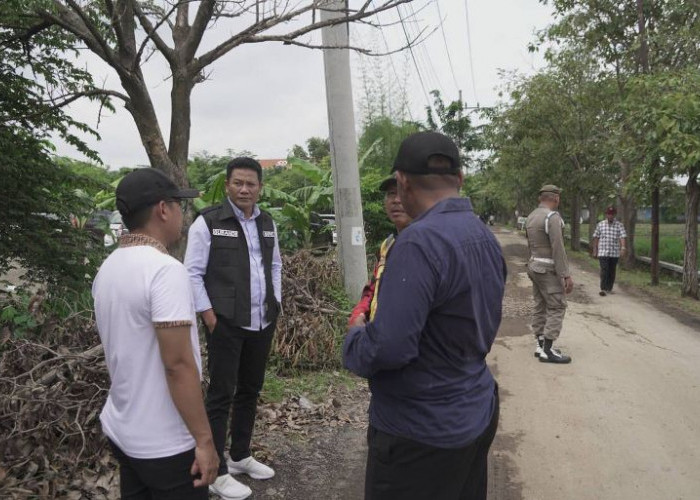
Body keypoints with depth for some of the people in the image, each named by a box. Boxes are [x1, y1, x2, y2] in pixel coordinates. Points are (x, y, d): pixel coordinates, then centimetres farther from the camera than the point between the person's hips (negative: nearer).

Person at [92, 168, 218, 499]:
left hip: (121, 431, 8)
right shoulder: (165, 270, -23)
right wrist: (204, 439, -19)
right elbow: (178, 363, -26)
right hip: (165, 444, -8)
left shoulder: (107, 268, 4)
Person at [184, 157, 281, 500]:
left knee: (250, 390, 16)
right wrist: (208, 315, -11)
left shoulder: (267, 223, 10)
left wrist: (275, 304, 12)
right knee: (221, 395, 1)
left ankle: (240, 456, 33)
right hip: (225, 323, -6)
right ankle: (217, 472, 14)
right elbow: (193, 273, -8)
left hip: (262, 323, 6)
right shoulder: (208, 222, -9)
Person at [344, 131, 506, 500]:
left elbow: (388, 348, -30)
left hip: (422, 431, -8)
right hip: (477, 413, 8)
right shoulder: (486, 237, 3)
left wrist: (355, 335, -8)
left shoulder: (420, 241, -26)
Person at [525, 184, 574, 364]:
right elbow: (558, 249, -22)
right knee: (557, 307, -5)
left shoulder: (531, 216, 10)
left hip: (534, 266, 9)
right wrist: (566, 275, -20)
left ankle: (540, 345, 16)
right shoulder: (552, 217, -17)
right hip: (548, 270, -9)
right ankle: (547, 351, -6)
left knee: (540, 307, 12)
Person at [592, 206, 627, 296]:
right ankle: (603, 289, -14)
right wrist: (595, 250, 6)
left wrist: (623, 248, -26)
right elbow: (596, 238, 9)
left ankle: (609, 288, 22)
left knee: (612, 271, 9)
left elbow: (623, 237, -11)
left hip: (615, 253, 1)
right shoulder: (600, 224, 5)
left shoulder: (619, 225, 1)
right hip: (603, 252, -1)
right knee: (604, 270, -12)